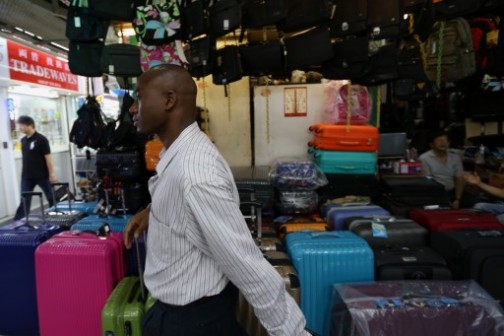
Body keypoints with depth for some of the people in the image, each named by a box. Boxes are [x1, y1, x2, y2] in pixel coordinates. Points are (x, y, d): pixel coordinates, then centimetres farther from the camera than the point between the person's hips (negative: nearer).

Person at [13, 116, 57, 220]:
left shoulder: (41, 139, -10)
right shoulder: (23, 140, 8)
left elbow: (48, 157, -12)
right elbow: (25, 158, 13)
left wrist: (52, 174, -14)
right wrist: (24, 173, 13)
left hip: (42, 175, -5)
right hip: (26, 177, 5)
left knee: (51, 198, 8)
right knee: (24, 201, 6)